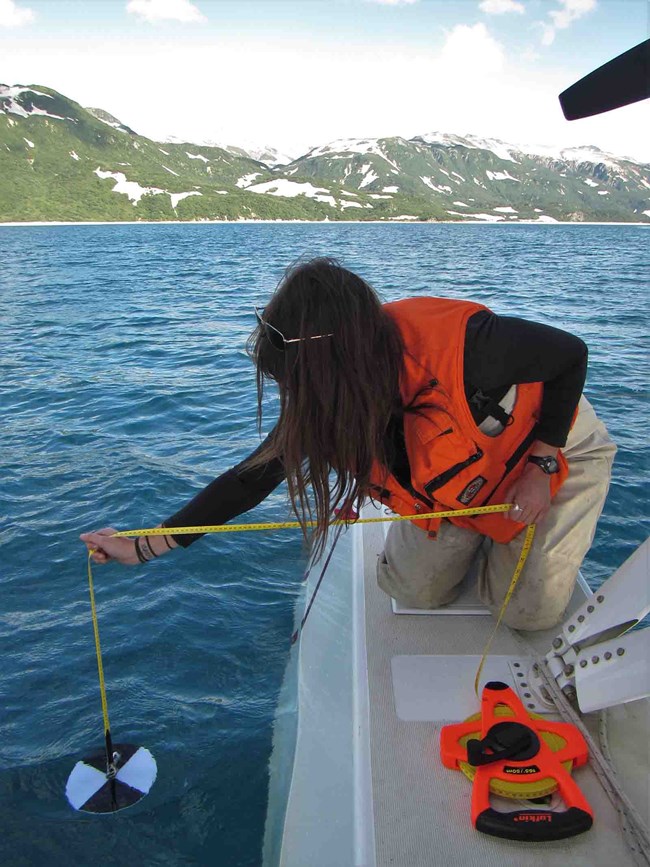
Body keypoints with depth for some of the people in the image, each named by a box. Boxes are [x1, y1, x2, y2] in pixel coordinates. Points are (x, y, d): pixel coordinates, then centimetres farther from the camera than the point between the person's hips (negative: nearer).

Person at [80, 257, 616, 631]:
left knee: (531, 610, -4)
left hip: (556, 450, -3)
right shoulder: (324, 402, -25)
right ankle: (480, 536, 29)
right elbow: (253, 477, -17)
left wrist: (540, 467, -27)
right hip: (460, 481, 4)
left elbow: (571, 354, -24)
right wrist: (144, 547, -17)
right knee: (415, 591, 3)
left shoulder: (465, 347, -43)